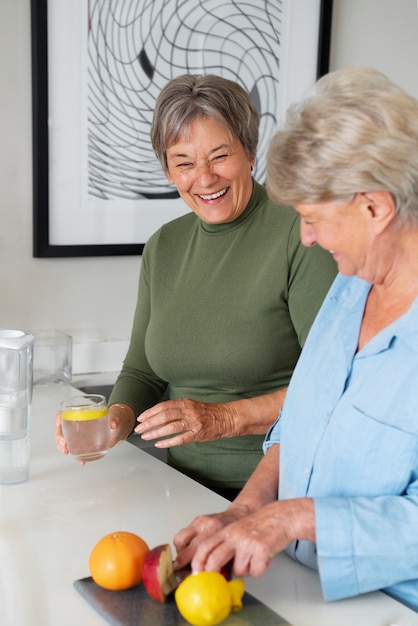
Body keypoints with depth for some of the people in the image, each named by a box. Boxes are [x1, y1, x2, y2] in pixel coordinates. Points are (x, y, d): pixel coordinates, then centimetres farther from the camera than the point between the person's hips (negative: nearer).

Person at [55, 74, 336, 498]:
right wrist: (118, 419, -6)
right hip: (187, 487, 6)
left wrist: (226, 418, -19)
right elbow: (142, 371, 15)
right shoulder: (162, 248, 10)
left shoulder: (301, 233, -10)